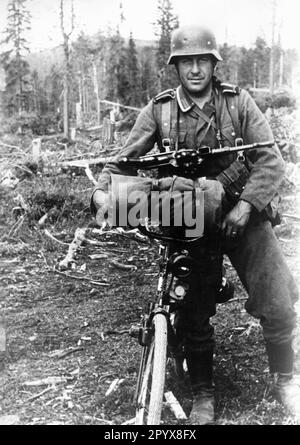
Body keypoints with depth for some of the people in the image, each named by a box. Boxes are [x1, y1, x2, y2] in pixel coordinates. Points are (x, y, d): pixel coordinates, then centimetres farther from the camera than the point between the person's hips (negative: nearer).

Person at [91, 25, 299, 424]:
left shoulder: (238, 102, -2)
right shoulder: (160, 110, 0)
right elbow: (126, 158, -2)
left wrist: (246, 204, -19)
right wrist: (101, 191, -21)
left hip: (242, 215, 0)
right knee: (194, 313, 2)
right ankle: (203, 395, 24)